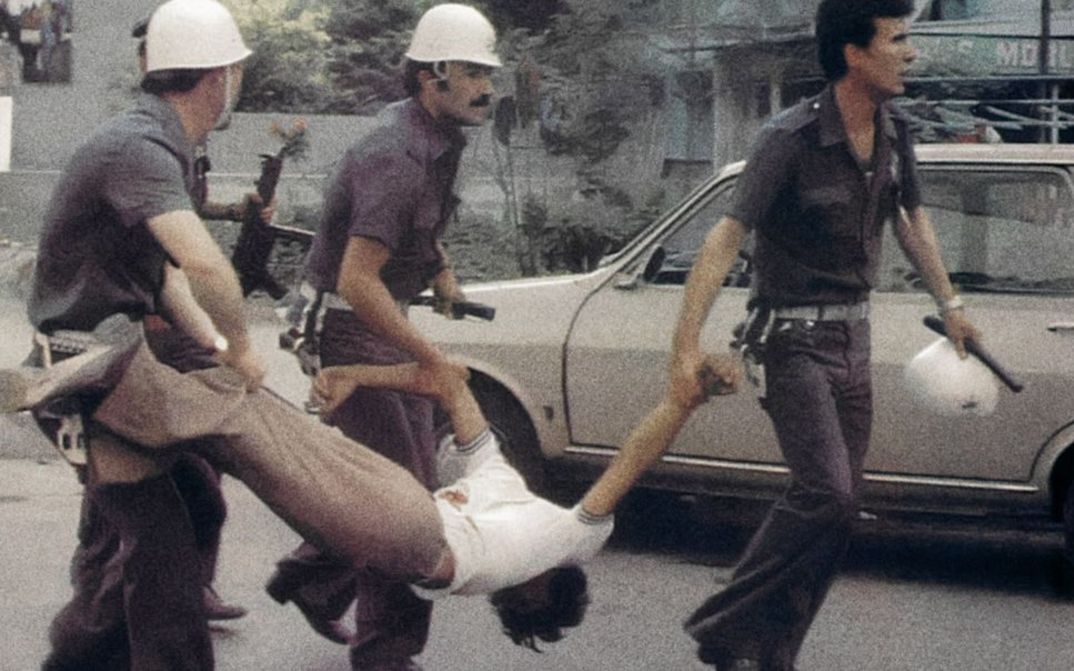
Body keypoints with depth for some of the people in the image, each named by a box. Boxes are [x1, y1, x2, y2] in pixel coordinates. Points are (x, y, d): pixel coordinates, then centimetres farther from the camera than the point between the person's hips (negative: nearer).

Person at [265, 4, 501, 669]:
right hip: (351, 329, -10)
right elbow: (357, 282, -31)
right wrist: (429, 355, -28)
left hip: (388, 322, 10)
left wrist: (442, 269, 14)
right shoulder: (397, 159, -26)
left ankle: (309, 577, 32)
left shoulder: (439, 140, 5)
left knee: (414, 481, 16)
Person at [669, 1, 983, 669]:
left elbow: (912, 218, 20)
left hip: (853, 338, 7)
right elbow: (727, 238, -24)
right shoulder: (791, 139, -19)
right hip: (795, 338, -7)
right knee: (826, 494, -18)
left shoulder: (893, 134, 2)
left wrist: (950, 303, 21)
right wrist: (687, 344, -31)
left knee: (838, 504, 7)